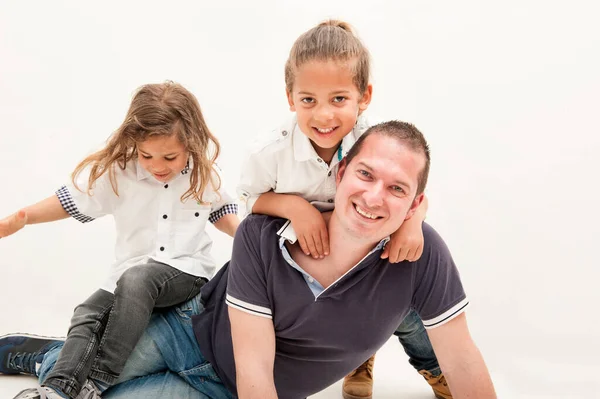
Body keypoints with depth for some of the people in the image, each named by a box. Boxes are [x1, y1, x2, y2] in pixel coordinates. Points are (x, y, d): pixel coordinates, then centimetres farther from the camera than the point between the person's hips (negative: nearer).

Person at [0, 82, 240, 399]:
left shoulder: (203, 171, -4)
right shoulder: (117, 170, -8)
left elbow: (221, 211, 12)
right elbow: (71, 201, -3)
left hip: (187, 271, -3)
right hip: (132, 271, 3)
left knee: (135, 279, -32)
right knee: (87, 315, -21)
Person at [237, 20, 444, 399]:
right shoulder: (270, 153, -27)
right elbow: (252, 199, -9)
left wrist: (413, 218, -36)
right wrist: (293, 205, -30)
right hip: (303, 256, 0)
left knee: (405, 311, -3)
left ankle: (434, 367, 34)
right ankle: (359, 360, 32)